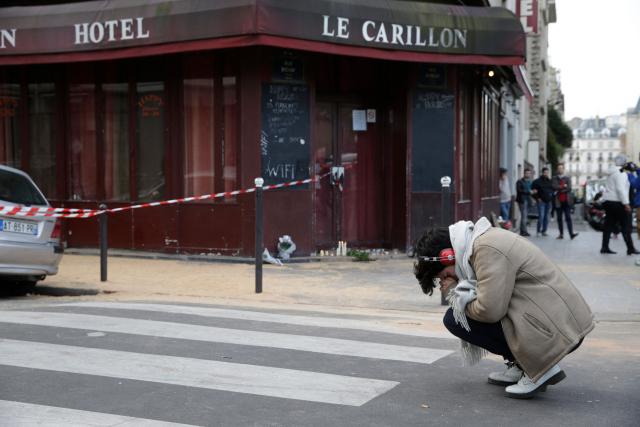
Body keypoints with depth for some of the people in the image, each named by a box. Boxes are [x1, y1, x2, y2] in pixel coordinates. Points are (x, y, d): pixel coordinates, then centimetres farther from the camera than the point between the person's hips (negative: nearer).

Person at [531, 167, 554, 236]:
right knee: (541, 216, -12)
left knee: (546, 217, 6)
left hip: (548, 201, 5)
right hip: (541, 201, -5)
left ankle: (544, 231, 13)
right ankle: (538, 230, -2)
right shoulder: (538, 181, -3)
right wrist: (537, 198, -7)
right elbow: (533, 190, -2)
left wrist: (552, 196, 5)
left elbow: (554, 189, 21)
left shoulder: (550, 181, 12)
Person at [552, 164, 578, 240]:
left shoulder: (567, 178, 11)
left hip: (566, 201, -1)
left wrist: (559, 189, -8)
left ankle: (571, 234, -16)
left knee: (568, 218, -8)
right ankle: (561, 234, 9)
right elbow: (554, 187, -8)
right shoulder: (554, 179, 9)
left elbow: (569, 188, -4)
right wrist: (563, 186, -9)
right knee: (559, 218, 5)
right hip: (558, 201, 1)